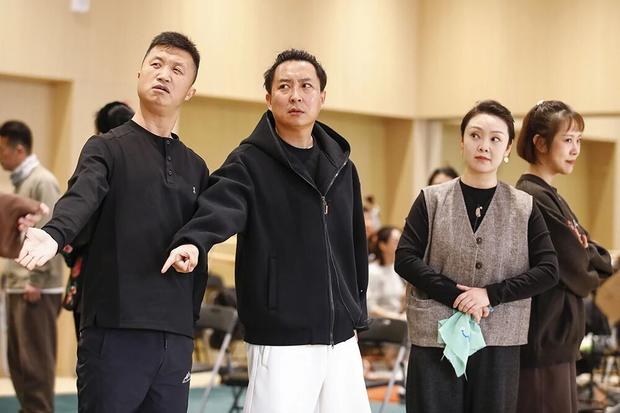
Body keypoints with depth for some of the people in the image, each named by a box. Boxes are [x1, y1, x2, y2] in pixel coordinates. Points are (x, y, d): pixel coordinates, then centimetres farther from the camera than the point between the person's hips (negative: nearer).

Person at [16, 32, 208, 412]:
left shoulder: (195, 167, 16)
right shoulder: (106, 148, 2)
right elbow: (82, 198, -19)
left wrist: (191, 316, 12)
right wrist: (54, 234, -39)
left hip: (176, 338, 5)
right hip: (115, 332, -4)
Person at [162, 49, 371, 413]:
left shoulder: (342, 166, 12)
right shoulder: (249, 163, -5)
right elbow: (221, 206, -25)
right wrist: (194, 241, -45)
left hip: (342, 340, 6)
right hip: (281, 341, -5)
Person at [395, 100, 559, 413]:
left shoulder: (525, 208, 6)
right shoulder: (431, 200, 4)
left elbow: (548, 270, 0)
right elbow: (405, 259, -2)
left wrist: (491, 294, -12)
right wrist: (455, 295, -14)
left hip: (499, 341, 1)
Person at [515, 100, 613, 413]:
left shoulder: (548, 196, 15)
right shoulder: (534, 199, -16)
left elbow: (601, 259, 13)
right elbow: (579, 274, -15)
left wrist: (587, 257, -8)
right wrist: (592, 271, 6)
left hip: (556, 340, 10)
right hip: (542, 342, -10)